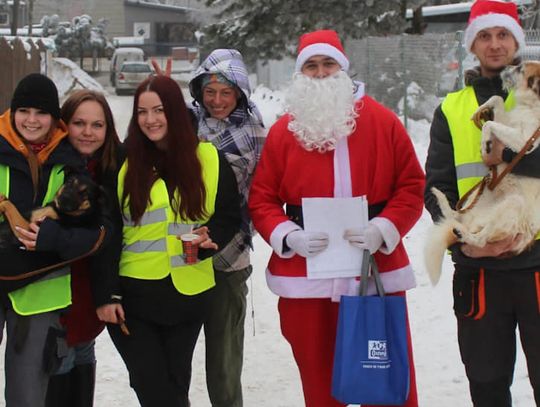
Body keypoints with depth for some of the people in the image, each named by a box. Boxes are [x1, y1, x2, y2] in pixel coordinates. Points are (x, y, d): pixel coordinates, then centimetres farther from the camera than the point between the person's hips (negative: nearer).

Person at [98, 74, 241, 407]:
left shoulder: (208, 159, 0)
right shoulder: (125, 161, -2)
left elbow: (229, 215, 7)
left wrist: (209, 237, -15)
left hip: (188, 295, 1)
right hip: (132, 296, -1)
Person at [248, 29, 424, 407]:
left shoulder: (382, 121, 1)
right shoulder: (282, 132, 4)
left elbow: (412, 187, 2)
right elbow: (262, 200, 5)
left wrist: (383, 230, -12)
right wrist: (288, 237, -12)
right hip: (304, 279, 1)